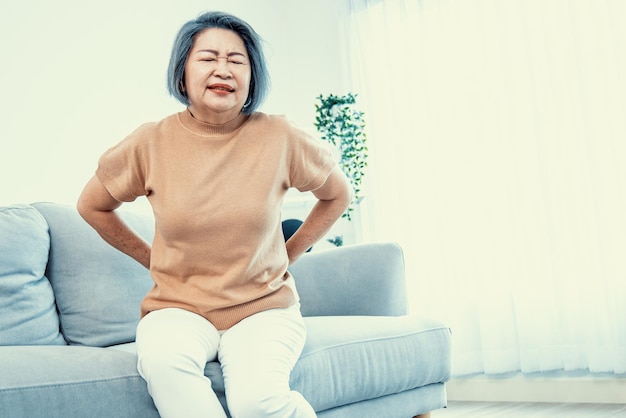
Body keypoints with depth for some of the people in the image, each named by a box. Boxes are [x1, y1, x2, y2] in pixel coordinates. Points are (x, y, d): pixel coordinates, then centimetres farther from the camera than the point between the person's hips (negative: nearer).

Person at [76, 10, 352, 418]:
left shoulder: (279, 137, -4)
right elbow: (92, 205, 15)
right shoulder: (152, 143, -3)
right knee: (161, 359, -35)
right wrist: (152, 257, 10)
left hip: (264, 306, 0)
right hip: (179, 308, 1)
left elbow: (338, 193, 14)